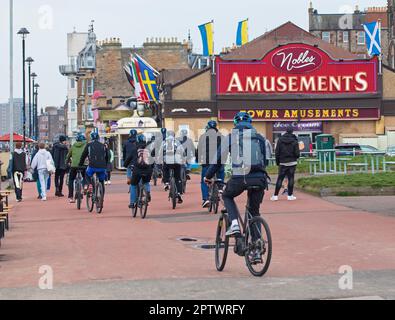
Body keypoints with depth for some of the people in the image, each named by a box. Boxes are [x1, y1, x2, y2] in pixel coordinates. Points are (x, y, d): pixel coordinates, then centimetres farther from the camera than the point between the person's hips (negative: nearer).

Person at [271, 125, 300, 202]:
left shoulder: (280, 140, 0)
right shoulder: (294, 141, -6)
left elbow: (277, 152, 2)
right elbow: (297, 154, -7)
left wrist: (277, 162, 11)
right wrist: (297, 156, 16)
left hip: (282, 163, 2)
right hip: (292, 162, -2)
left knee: (280, 179, 4)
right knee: (291, 179, 3)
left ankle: (275, 195, 2)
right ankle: (290, 195, 4)